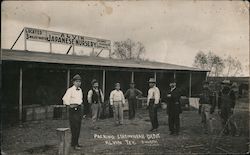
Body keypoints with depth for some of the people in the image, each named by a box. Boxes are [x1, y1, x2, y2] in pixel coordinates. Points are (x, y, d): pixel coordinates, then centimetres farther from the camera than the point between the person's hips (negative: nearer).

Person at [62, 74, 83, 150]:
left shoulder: (80, 90, 12)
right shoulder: (70, 90, -12)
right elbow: (65, 99, -19)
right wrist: (69, 105, -13)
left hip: (79, 109, 8)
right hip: (73, 110, -8)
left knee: (78, 127, 12)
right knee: (74, 127, -7)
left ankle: (75, 142, 23)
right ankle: (74, 144, 0)